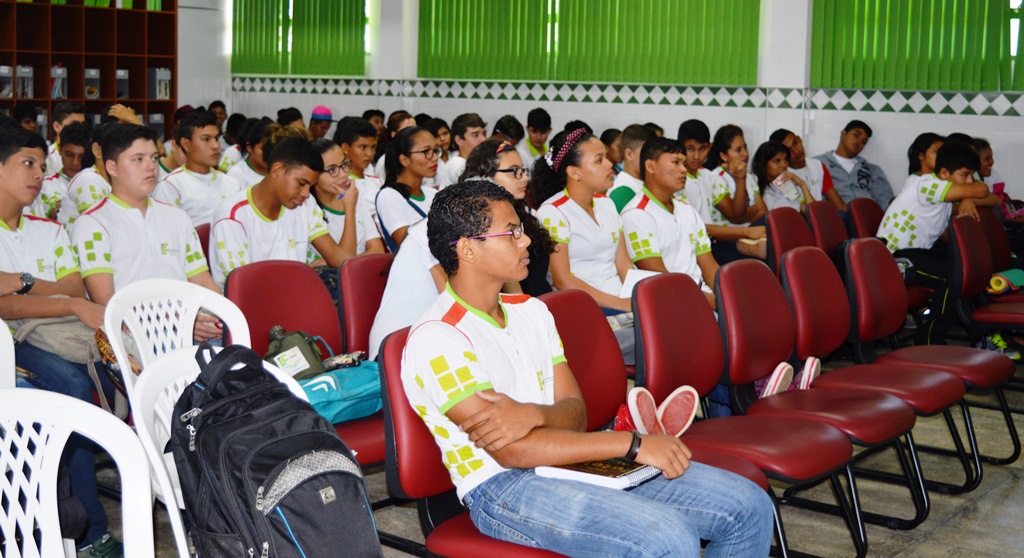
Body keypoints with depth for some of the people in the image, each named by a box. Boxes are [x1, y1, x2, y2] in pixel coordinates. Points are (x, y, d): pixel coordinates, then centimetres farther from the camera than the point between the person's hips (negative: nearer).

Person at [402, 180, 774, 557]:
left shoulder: (531, 311, 14)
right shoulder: (436, 339, -12)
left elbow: (575, 414, 7)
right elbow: (510, 452, -20)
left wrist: (534, 414, -19)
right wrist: (633, 444, -20)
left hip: (574, 464, 8)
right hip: (503, 488, -8)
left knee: (750, 507, -3)